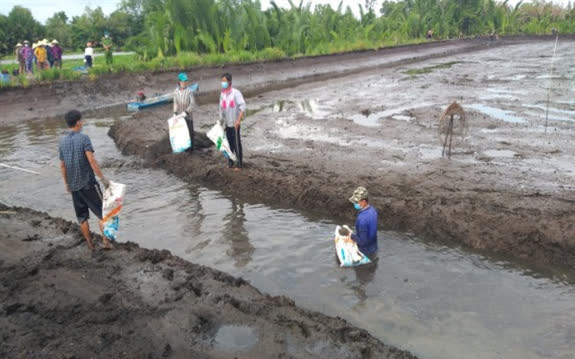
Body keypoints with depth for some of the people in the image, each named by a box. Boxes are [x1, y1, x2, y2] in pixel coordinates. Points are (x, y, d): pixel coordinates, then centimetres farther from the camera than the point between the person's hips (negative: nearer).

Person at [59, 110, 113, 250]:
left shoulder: (62, 141, 7)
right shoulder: (83, 138, -11)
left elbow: (62, 165, 11)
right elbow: (91, 160, -19)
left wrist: (67, 183, 20)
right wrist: (103, 178, -17)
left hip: (73, 185, 6)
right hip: (88, 182, -5)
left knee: (82, 216, 12)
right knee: (101, 211, 4)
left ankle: (90, 244, 18)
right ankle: (105, 240, -1)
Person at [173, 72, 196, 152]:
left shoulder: (189, 91, -13)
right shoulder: (176, 91, -3)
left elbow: (193, 103, -14)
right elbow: (175, 103, 0)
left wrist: (186, 112, -21)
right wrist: (175, 113, -11)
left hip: (188, 115, -3)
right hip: (179, 115, 3)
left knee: (190, 131, 6)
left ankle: (190, 147, 20)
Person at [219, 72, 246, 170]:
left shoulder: (236, 93, -13)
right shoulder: (222, 94, 7)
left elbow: (243, 107, -19)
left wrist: (238, 120, -27)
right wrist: (221, 121, 15)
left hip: (235, 123, -6)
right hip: (227, 123, 6)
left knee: (237, 144, -1)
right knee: (229, 143, 12)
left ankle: (239, 164, 9)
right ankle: (230, 161, 24)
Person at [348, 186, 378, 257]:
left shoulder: (362, 219, -35)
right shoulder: (372, 210, -6)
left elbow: (363, 241, -30)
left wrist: (352, 236, -15)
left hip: (365, 252, -8)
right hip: (373, 248, 8)